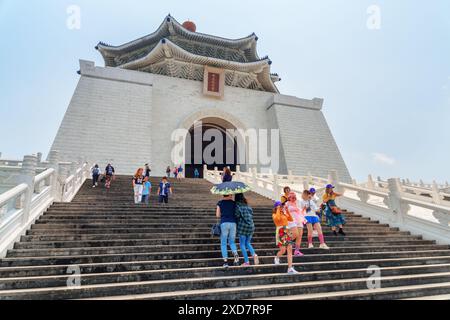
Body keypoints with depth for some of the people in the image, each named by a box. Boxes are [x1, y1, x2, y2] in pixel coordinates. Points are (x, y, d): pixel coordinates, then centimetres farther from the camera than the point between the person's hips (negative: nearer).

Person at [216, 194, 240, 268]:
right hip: (233, 223, 2)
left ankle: (225, 261, 2)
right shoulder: (234, 203, 7)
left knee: (223, 244, 10)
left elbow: (217, 216, 2)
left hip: (224, 224, -2)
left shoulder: (220, 203, 4)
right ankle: (236, 255, -10)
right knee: (232, 242, 17)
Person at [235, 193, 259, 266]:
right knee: (248, 243, 18)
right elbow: (251, 214, 12)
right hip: (251, 225, 6)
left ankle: (246, 262, 5)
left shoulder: (237, 205, -6)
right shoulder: (247, 205, 12)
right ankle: (254, 254, -4)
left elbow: (237, 215, -11)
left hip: (242, 225, -6)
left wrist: (236, 222, 6)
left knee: (242, 244, 6)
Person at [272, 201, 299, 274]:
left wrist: (287, 211, 4)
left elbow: (291, 219, 8)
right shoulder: (274, 214, -1)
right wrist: (278, 210, -12)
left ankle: (290, 268, 0)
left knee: (290, 249, -2)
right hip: (280, 232, -6)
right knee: (283, 250, -11)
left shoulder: (284, 213, 17)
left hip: (287, 232, 6)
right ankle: (276, 258, 23)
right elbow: (277, 218, -23)